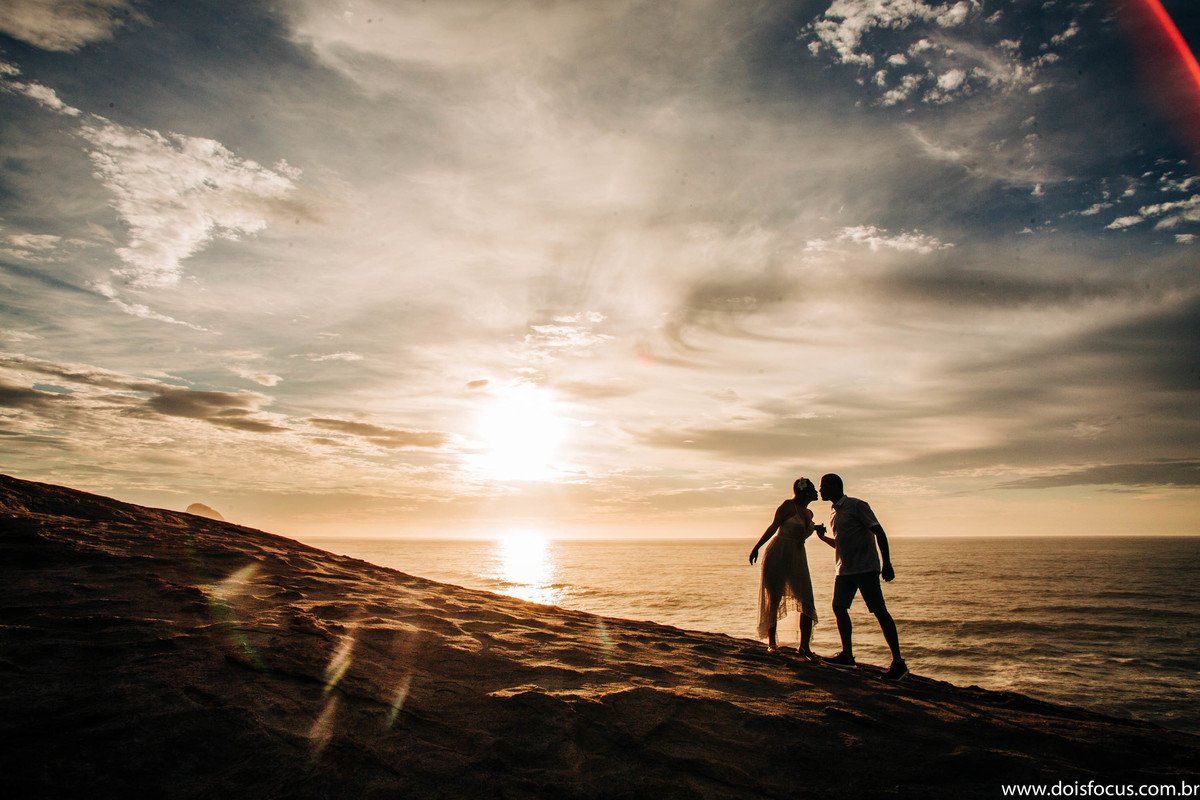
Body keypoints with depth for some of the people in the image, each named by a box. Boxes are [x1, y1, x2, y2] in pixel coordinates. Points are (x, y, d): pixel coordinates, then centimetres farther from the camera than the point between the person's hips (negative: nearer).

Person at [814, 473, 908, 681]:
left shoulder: (857, 506, -8)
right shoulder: (835, 513, 18)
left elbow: (879, 532, -12)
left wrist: (887, 563, -18)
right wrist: (823, 537, 9)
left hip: (865, 567, -9)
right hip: (845, 570, 9)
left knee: (880, 611, -8)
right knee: (839, 607, 6)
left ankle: (898, 662, -3)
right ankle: (847, 655, 16)